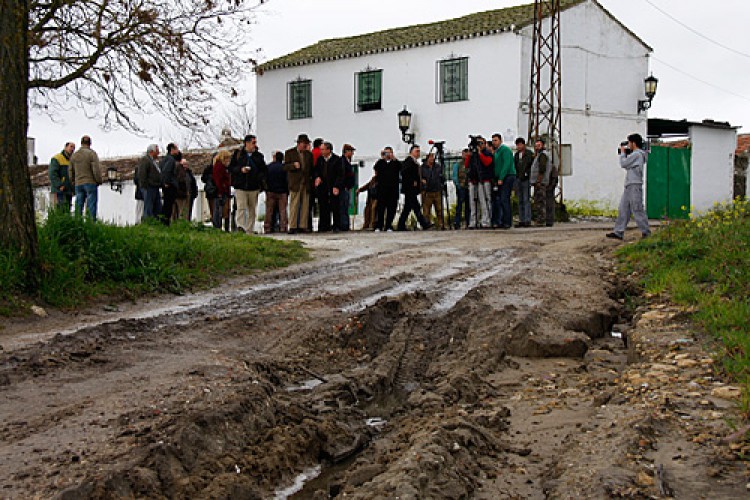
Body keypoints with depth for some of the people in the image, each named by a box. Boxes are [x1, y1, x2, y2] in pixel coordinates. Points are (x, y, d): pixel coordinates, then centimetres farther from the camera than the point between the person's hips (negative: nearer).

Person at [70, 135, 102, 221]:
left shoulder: (74, 155, 10)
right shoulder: (92, 153, -7)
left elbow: (71, 171, 13)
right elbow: (96, 169, -13)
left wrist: (73, 182, 23)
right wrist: (99, 181, -2)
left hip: (78, 184, 5)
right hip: (90, 183, -5)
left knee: (79, 206, 7)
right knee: (91, 205, -4)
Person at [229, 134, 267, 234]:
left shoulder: (259, 156, 11)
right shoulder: (238, 154, 6)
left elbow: (264, 170, 16)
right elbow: (231, 168, 5)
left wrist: (260, 177, -4)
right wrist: (240, 170, -13)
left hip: (254, 187, 3)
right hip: (240, 186, -3)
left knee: (252, 209, 6)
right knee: (241, 207, -15)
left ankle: (250, 230, 11)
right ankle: (240, 226, -24)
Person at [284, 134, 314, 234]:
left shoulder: (309, 154, 15)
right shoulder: (289, 153, 5)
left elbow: (311, 168, 21)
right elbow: (285, 167, -2)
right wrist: (293, 165, -17)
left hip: (306, 183, 4)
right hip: (295, 183, -4)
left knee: (305, 206, 2)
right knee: (294, 205, -7)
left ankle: (303, 226, 6)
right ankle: (292, 227, -5)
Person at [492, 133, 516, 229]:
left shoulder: (505, 149, -7)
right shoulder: (496, 151, 21)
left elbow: (507, 164, -16)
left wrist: (501, 178, -19)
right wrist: (496, 178, 10)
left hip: (507, 177, -9)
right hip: (500, 178, 9)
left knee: (504, 199, -14)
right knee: (502, 200, 7)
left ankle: (507, 222, -15)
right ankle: (502, 221, 8)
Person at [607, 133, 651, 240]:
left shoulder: (636, 154, -12)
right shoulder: (637, 154, 19)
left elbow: (623, 164, -11)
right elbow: (627, 166, 23)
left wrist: (622, 153, 4)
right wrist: (624, 154, 15)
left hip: (635, 186, -10)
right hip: (629, 186, 10)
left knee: (637, 210, -8)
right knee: (623, 209, 7)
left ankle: (646, 233, -4)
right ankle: (618, 232, 7)